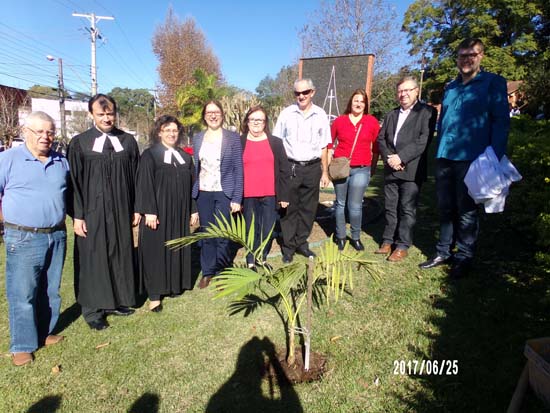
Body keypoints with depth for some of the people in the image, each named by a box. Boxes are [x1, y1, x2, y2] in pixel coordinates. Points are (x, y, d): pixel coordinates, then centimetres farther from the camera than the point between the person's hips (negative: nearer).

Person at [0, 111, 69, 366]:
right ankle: (22, 345, 17)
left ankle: (45, 332, 32)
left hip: (57, 237, 4)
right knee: (22, 295, 2)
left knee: (50, 292, 14)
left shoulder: (62, 162, 9)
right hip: (23, 239, -4)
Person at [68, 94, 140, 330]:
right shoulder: (79, 143, -2)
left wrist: (137, 208, 3)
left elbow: (136, 177, 6)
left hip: (121, 211, 3)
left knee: (120, 254, 11)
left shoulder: (128, 141, 4)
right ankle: (92, 308, 20)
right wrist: (77, 215, -7)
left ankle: (117, 301, 28)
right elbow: (74, 182, -3)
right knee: (93, 258, 5)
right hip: (92, 212, -2)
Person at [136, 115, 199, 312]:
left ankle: (175, 285, 26)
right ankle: (154, 294, 9)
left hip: (180, 212, 5)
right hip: (158, 212, -4)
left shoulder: (185, 156, 11)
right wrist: (149, 211, -17)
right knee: (156, 251, 1)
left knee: (177, 249, 11)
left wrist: (193, 210, 7)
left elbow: (192, 185, 11)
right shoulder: (150, 155, -4)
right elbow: (145, 185, -10)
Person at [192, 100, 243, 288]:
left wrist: (237, 198, -10)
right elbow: (196, 168, 12)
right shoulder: (197, 139, 9)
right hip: (203, 194, 3)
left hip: (225, 193, -3)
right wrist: (193, 195, 7)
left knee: (222, 235, -4)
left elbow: (238, 169, -4)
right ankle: (207, 271, 23)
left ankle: (222, 273, 16)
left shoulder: (233, 138, -2)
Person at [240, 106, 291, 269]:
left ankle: (262, 260, 24)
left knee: (268, 230, 6)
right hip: (249, 196, -1)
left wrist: (284, 196, 1)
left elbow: (284, 170, 6)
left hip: (270, 195, 1)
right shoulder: (239, 143, 3)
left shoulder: (275, 142, 6)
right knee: (251, 230, 6)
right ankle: (251, 263, 19)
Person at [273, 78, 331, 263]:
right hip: (290, 167, -2)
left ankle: (301, 243, 24)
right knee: (289, 208, 3)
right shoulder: (286, 113, 1)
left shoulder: (320, 115, 5)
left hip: (312, 167, 2)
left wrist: (325, 172, 8)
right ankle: (288, 247, 15)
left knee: (308, 208, 9)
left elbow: (323, 147, 9)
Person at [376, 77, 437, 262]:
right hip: (391, 170, 5)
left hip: (411, 170, -5)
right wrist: (389, 158, -6)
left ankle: (402, 246, 8)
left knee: (407, 209, -1)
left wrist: (401, 157, -16)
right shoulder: (391, 115, 19)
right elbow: (381, 139, 12)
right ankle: (388, 241, 21)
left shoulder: (427, 112, -1)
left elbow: (423, 140, -12)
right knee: (390, 207, 10)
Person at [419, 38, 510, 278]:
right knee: (446, 209, 11)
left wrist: (495, 157, -14)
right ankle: (443, 253, 22)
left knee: (466, 212, 3)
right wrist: (440, 150, 13)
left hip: (471, 159, -5)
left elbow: (501, 121, -5)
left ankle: (464, 258, 15)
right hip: (445, 158, 5)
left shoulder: (493, 83, 1)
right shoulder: (450, 87, 17)